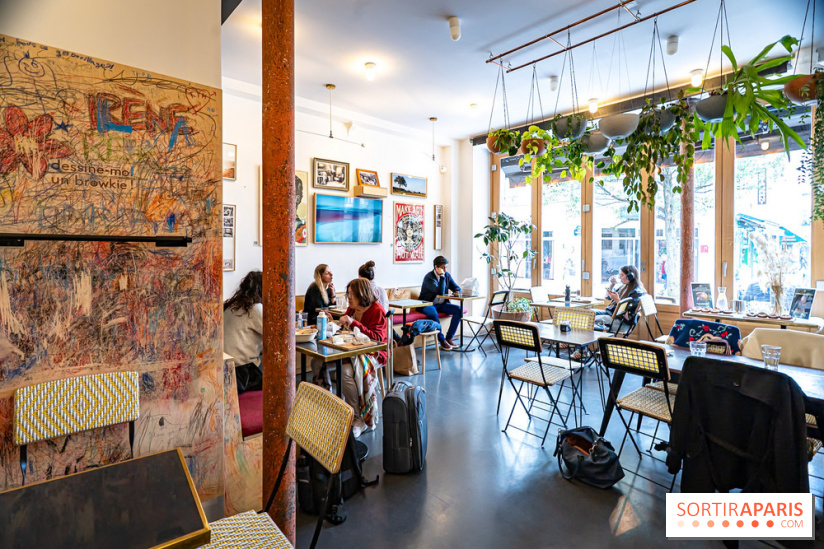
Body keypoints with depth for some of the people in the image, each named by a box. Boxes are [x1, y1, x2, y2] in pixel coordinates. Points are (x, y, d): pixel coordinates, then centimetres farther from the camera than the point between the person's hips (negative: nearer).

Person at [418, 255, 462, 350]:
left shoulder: (447, 275, 5)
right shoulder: (429, 277, -16)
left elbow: (456, 287, 12)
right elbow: (440, 292, -27)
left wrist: (457, 291, -13)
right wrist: (442, 276, -24)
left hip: (441, 304, 7)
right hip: (428, 304, -7)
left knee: (458, 310, -16)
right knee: (433, 313, -40)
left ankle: (449, 338, -10)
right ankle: (442, 341, -25)